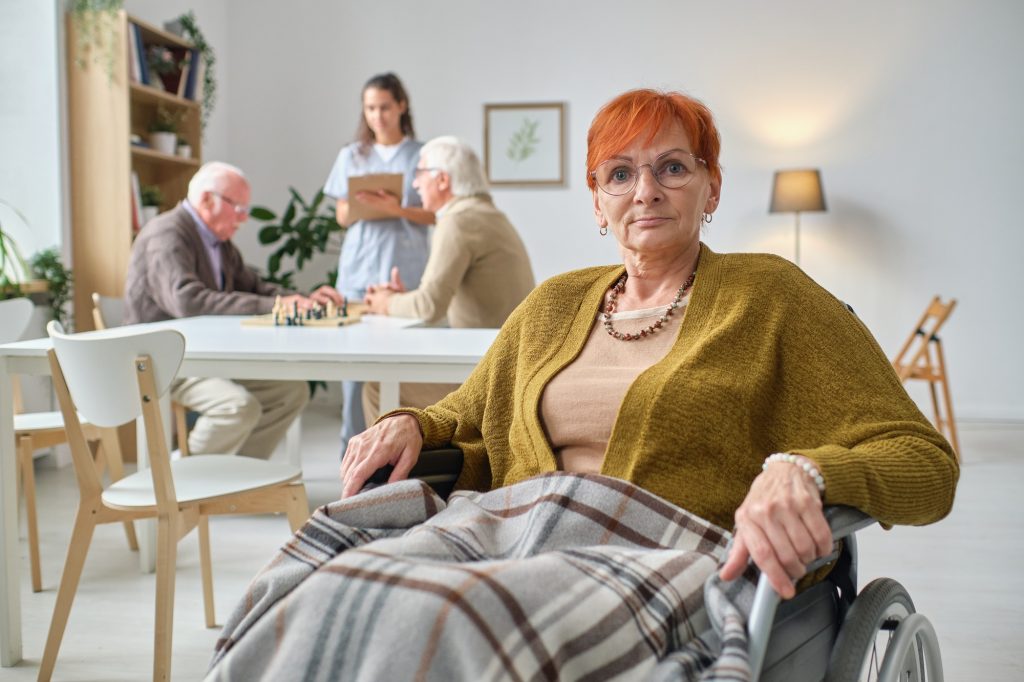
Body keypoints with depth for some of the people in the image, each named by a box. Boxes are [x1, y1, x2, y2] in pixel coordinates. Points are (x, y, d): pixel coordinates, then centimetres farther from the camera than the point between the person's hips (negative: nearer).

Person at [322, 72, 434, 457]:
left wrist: (398, 209, -14)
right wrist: (360, 206, -9)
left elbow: (436, 215, 2)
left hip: (406, 270, -2)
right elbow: (342, 217, 13)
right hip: (359, 270, 2)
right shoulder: (351, 156, 13)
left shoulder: (421, 155, 6)